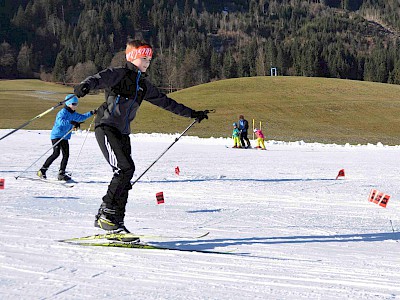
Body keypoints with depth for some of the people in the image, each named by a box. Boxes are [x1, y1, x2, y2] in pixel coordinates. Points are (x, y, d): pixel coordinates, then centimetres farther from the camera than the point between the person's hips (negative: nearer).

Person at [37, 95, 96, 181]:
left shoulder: (73, 114, 14)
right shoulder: (63, 112, -13)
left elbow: (82, 117, 33)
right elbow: (60, 121, -32)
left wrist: (91, 113, 28)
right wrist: (71, 122, -38)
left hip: (65, 137, 9)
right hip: (56, 136, -9)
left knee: (66, 155, 2)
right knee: (56, 153, -18)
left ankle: (61, 174, 8)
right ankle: (42, 170, -12)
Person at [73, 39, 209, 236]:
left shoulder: (143, 85, 19)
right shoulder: (118, 74, -3)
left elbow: (165, 102, 27)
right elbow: (99, 79, -23)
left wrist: (191, 113, 30)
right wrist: (85, 86, -47)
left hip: (123, 133, 8)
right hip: (106, 127, -7)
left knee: (124, 175, 1)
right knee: (126, 168, -20)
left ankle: (115, 221, 7)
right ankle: (106, 213, -13)